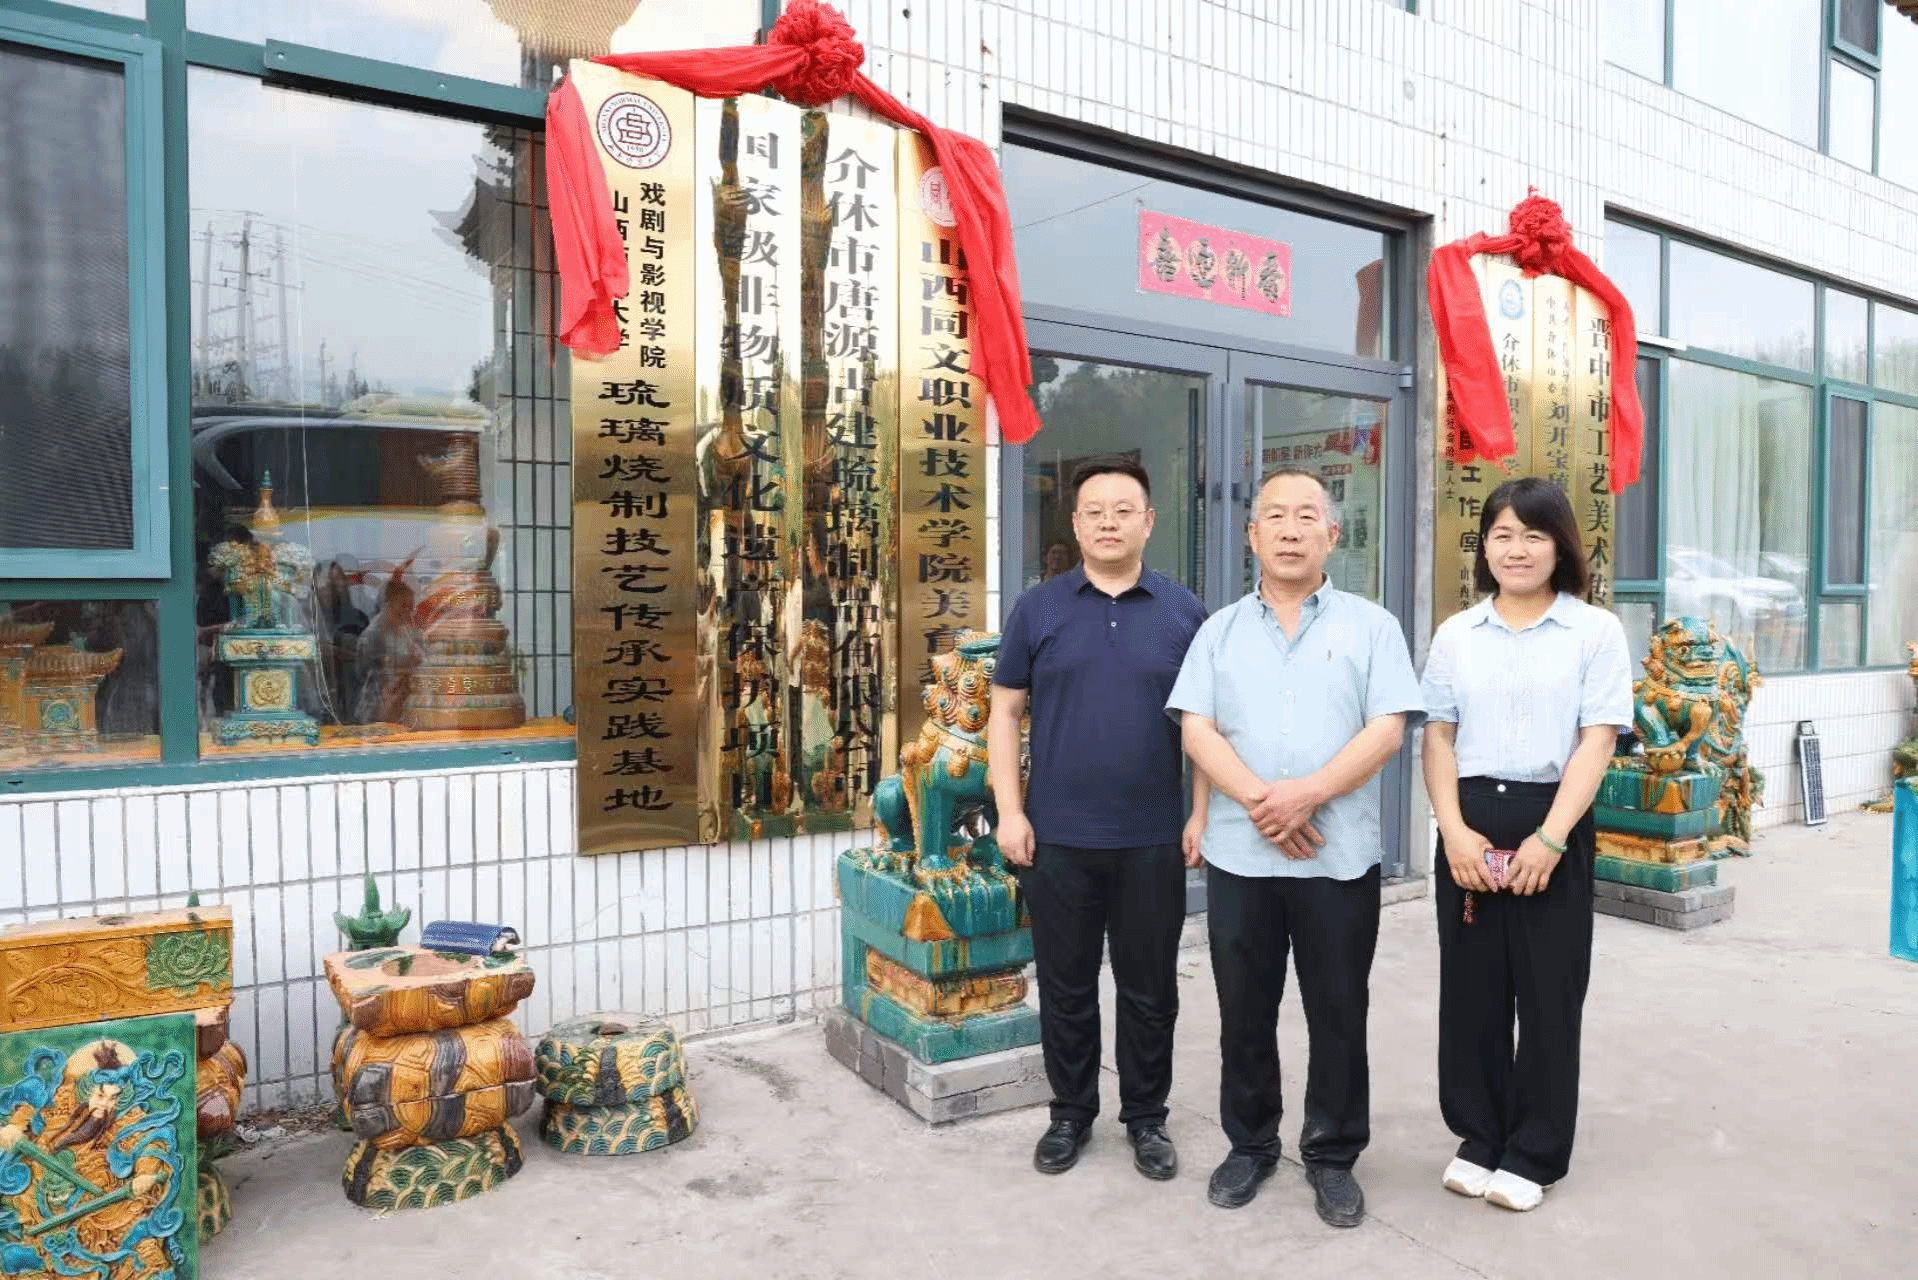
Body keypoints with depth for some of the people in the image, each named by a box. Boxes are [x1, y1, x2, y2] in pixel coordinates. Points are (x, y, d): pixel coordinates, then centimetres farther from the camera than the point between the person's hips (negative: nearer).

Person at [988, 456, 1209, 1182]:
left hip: (1155, 840, 0)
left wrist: (1204, 813, -2)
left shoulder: (1183, 612, 2)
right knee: (1065, 987, 12)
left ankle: (1147, 1118, 31)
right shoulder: (1037, 609, 2)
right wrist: (1009, 811, -5)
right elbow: (1005, 714, 3)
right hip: (1058, 838, 0)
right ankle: (1070, 1114, 31)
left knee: (1149, 988, 12)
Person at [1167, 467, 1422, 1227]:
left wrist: (1307, 794, -18)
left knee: (1338, 1014, 9)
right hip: (1238, 855, 2)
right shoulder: (1220, 630, 8)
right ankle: (1250, 1145, 30)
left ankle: (1333, 1157, 27)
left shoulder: (1371, 626, 4)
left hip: (1341, 857, -1)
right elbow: (1196, 731, -2)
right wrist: (1260, 801, -16)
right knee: (1244, 1012, 12)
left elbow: (1386, 732, -6)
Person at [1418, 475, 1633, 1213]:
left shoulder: (1596, 631, 1)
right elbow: (1438, 738, 6)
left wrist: (1550, 837, -16)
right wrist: (1454, 830, -8)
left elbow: (1597, 742, -6)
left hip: (1553, 825, -2)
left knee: (1549, 991, 7)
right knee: (1471, 986, 9)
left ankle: (1533, 1153, 22)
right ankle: (1478, 1138, 25)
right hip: (1471, 823, 2)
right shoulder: (1456, 635, 8)